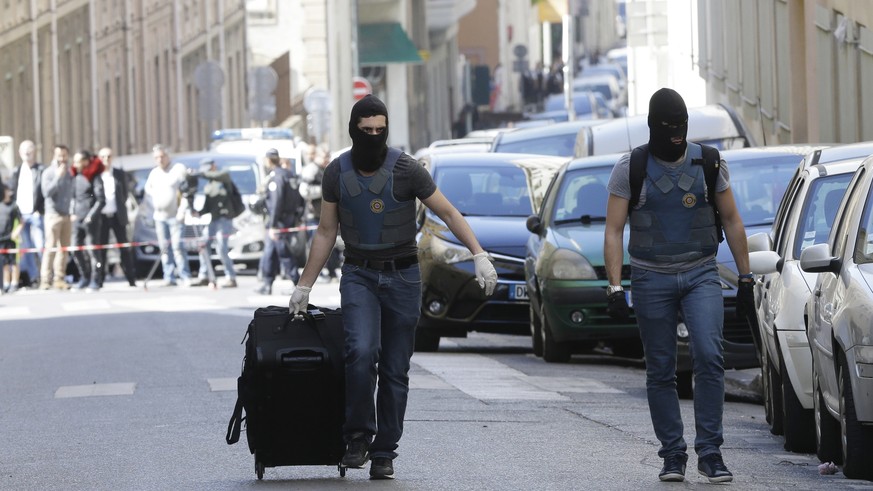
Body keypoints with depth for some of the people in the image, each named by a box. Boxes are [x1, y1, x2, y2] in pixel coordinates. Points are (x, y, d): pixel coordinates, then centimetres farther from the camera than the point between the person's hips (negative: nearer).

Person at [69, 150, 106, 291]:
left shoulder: (95, 177, -6)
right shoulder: (76, 176, 13)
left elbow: (101, 200, -9)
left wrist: (91, 216, -14)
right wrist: (73, 213, 10)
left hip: (90, 220, -7)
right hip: (77, 219, 7)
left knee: (92, 249, -5)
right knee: (76, 250, 5)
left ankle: (94, 281, -1)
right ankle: (84, 278, 16)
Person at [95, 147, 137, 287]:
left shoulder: (119, 174, 7)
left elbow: (125, 192, 11)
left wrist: (121, 206, 3)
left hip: (117, 216, 2)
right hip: (101, 216, -2)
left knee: (124, 248, 3)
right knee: (100, 249, 0)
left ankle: (131, 279, 6)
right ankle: (99, 280, 4)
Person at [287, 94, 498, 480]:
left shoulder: (406, 170, -8)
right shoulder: (337, 174, -1)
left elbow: (448, 213, -4)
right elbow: (326, 232, 8)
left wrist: (479, 255, -16)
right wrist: (304, 286, 8)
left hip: (403, 277, -1)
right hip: (359, 276, 1)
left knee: (395, 370, 0)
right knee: (361, 352, -23)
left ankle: (383, 453, 9)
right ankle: (358, 436, -9)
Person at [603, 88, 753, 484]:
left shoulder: (709, 163, 3)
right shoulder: (629, 169, -2)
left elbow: (732, 221, 10)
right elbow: (613, 232, -4)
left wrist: (746, 277, 7)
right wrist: (615, 288, -13)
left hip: (701, 275, 0)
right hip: (652, 279, 0)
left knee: (709, 357, -17)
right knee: (660, 372, 3)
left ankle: (710, 452, -15)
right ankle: (673, 455, 12)